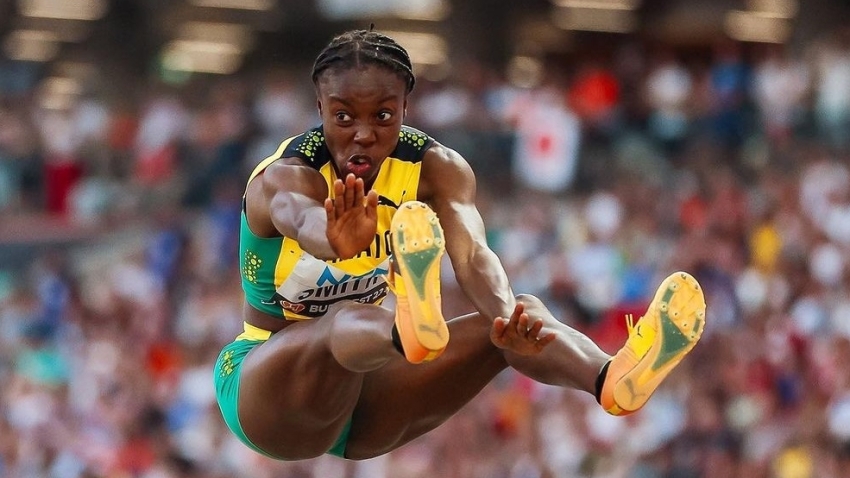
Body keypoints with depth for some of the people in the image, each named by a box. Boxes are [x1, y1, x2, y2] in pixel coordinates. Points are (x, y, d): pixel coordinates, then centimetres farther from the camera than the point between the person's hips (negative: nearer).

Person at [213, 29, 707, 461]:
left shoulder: (436, 168, -8)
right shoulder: (284, 175, -21)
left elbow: (472, 253, -29)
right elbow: (300, 218, -48)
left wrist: (507, 318, -52)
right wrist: (338, 242, -74)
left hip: (364, 400, 5)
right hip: (265, 381, -5)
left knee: (518, 312, -20)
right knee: (345, 320, -40)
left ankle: (612, 379, -52)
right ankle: (411, 328, -77)